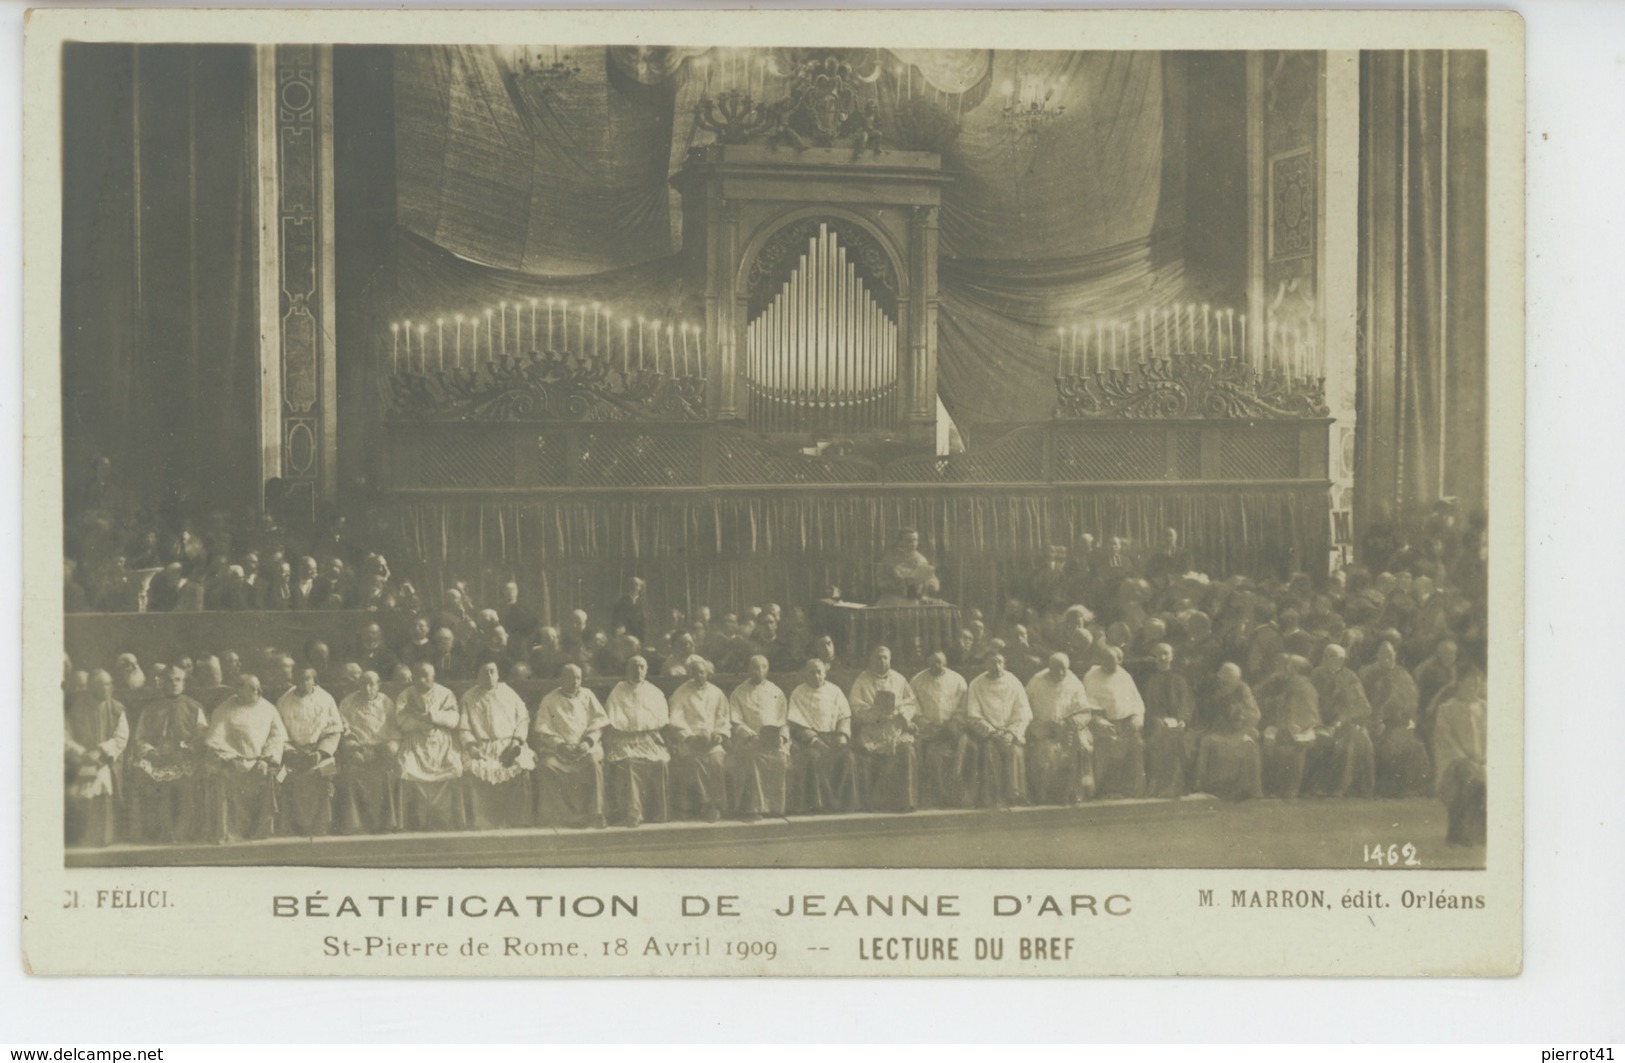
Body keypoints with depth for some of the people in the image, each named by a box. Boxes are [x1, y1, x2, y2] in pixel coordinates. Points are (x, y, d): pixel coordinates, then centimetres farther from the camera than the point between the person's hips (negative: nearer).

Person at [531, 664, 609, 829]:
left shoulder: (587, 696, 16)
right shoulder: (549, 700, 10)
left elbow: (601, 721, 9)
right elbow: (541, 729, 2)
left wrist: (588, 741, -9)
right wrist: (559, 745, -13)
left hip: (585, 747, 1)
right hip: (557, 749, 0)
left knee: (593, 762, -33)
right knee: (546, 765, -32)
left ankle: (593, 815, -28)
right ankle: (553, 817, -27)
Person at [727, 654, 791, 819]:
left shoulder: (776, 692, 19)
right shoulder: (739, 694, 10)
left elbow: (784, 720, 15)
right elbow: (736, 722, 1)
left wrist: (782, 736, -6)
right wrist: (752, 735, -16)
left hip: (774, 740, 2)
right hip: (749, 739, -2)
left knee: (781, 757, -29)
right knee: (751, 757, -34)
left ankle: (775, 806, -18)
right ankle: (753, 807, -29)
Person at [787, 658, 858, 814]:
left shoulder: (834, 691, 13)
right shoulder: (798, 694, 4)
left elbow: (845, 716, 10)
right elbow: (796, 724, -4)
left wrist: (843, 734, -9)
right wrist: (812, 739, -18)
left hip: (833, 735, 2)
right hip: (807, 737, -2)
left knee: (845, 756, -26)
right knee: (813, 756, -33)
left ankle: (845, 802, -19)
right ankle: (818, 802, -26)